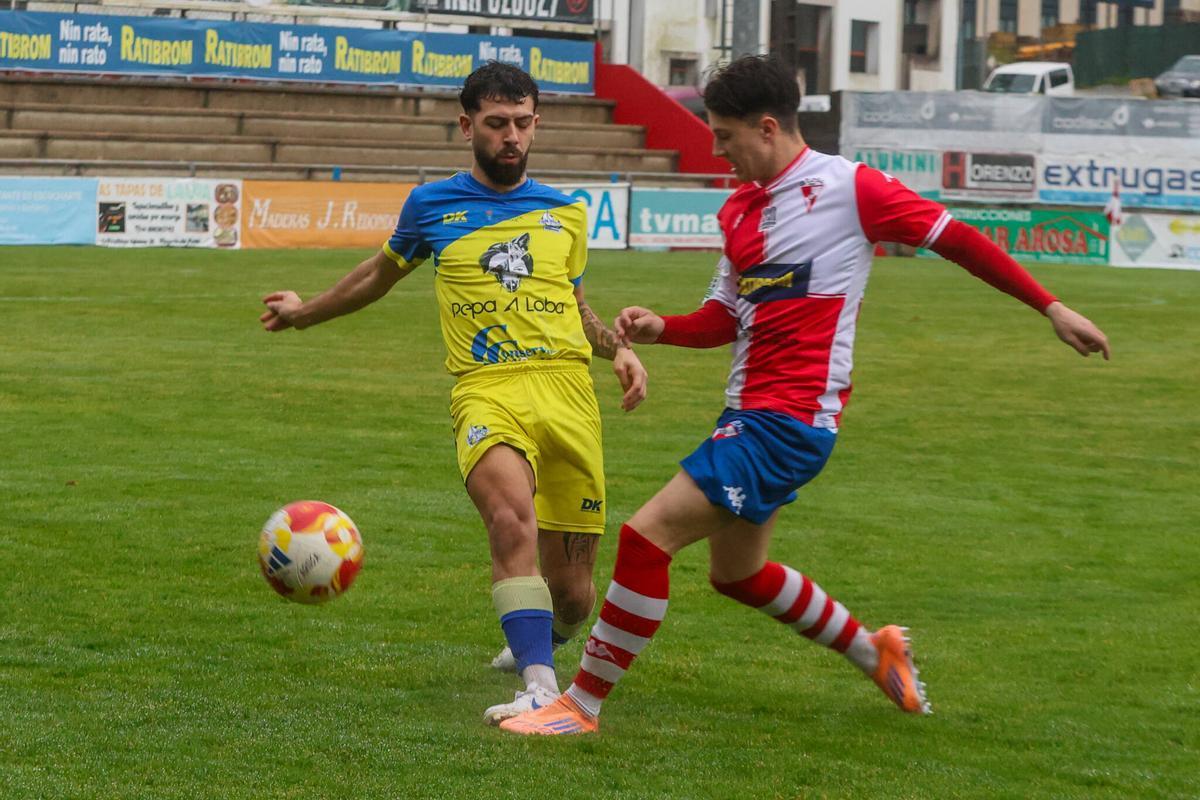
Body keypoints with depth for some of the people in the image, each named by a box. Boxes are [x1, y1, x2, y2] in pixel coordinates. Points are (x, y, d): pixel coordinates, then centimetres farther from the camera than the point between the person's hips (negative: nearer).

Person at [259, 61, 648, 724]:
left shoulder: (566, 214, 17)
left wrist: (619, 348, 12)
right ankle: (539, 688, -38)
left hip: (567, 391, 2)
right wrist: (306, 313, 43)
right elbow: (381, 273, 31)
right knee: (512, 520, -34)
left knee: (571, 594, 2)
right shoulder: (432, 206, 12)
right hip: (486, 390, -2)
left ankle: (537, 642, 38)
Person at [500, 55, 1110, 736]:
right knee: (736, 574, 24)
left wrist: (1052, 308, -3)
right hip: (751, 414, 9)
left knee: (647, 535, -15)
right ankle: (876, 653, 42)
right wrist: (658, 328, -4)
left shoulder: (849, 188, -10)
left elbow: (958, 241, -5)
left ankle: (582, 705, -6)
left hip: (790, 420, -9)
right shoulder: (740, 207, 12)